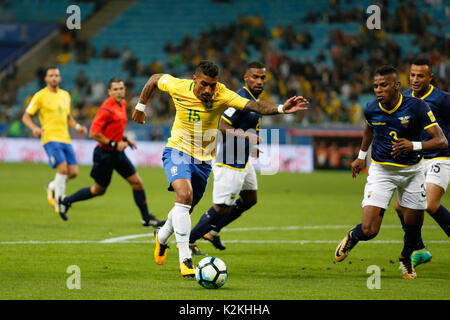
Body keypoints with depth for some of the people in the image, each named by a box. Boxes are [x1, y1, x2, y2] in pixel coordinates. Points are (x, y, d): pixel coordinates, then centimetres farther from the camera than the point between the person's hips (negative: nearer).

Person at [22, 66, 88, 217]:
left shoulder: (65, 95, 15)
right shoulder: (40, 96, -2)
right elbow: (26, 117, 0)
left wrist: (77, 126, 9)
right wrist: (34, 128, -18)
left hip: (65, 139, 6)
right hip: (50, 138, -6)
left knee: (73, 172, -3)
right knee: (63, 168, -21)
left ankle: (52, 187, 25)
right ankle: (59, 201, -6)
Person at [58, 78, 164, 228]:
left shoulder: (122, 104, 6)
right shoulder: (107, 109, -22)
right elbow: (93, 134, -24)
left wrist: (125, 139, 10)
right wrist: (114, 144, -22)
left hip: (118, 153, 8)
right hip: (105, 154, -8)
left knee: (137, 183, 2)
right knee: (99, 190, 6)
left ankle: (147, 218, 8)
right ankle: (66, 201, 24)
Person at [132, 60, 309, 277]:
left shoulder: (222, 95, -20)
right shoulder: (178, 87, -17)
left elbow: (254, 106, -34)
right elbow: (155, 79, 5)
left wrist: (281, 109, -49)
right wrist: (141, 106, 13)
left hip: (203, 159, 3)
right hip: (177, 151, -3)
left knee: (187, 207, 16)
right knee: (184, 195, -27)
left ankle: (162, 237, 50)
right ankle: (185, 259, -27)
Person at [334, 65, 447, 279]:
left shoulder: (417, 107, -19)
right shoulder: (371, 110, -9)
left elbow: (441, 141, -22)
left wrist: (414, 145, -38)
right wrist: (361, 156, 25)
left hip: (412, 171, 0)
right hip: (381, 171, 0)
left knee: (414, 225, 8)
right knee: (369, 230, -14)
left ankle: (406, 258, 42)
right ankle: (352, 237, 23)